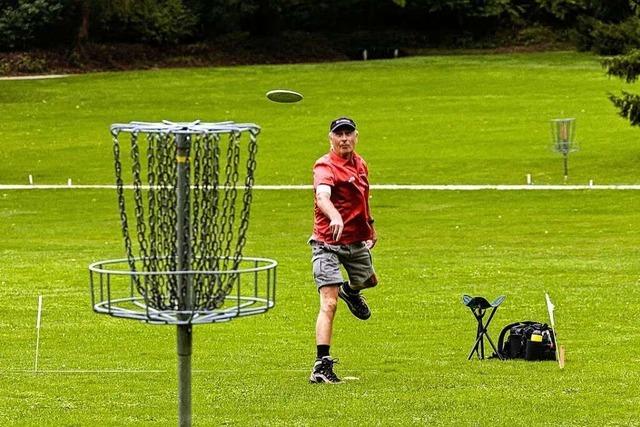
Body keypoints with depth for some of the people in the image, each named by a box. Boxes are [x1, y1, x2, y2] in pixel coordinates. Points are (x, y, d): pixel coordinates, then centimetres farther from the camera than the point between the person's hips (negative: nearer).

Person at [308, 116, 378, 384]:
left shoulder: (360, 164, 7)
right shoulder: (325, 166, -19)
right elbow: (322, 196, -40)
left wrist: (370, 226, 35)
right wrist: (335, 216, -60)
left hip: (356, 241, 8)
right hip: (328, 243, -8)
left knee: (368, 281, 30)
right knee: (329, 304, -17)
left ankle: (350, 292, 67)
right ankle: (321, 365, -19)